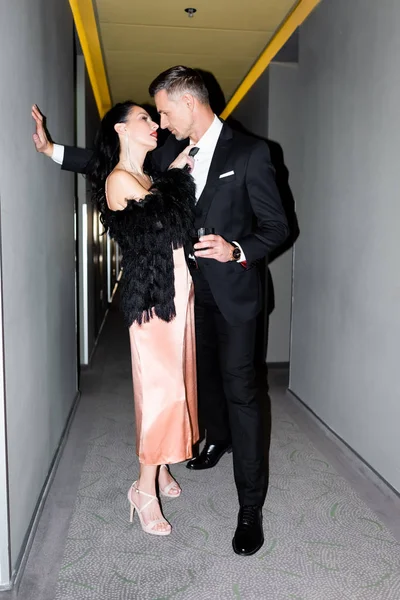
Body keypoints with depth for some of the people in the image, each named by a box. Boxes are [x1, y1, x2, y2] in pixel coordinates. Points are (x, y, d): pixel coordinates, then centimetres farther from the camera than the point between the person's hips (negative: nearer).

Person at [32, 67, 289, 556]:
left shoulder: (249, 153, -12)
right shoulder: (171, 150, 4)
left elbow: (276, 225, -9)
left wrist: (238, 251, -26)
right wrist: (53, 150, 11)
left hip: (233, 289, -6)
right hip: (192, 288, 6)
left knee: (239, 388, -5)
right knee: (205, 372, 21)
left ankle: (251, 507, 5)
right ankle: (218, 438, 49)